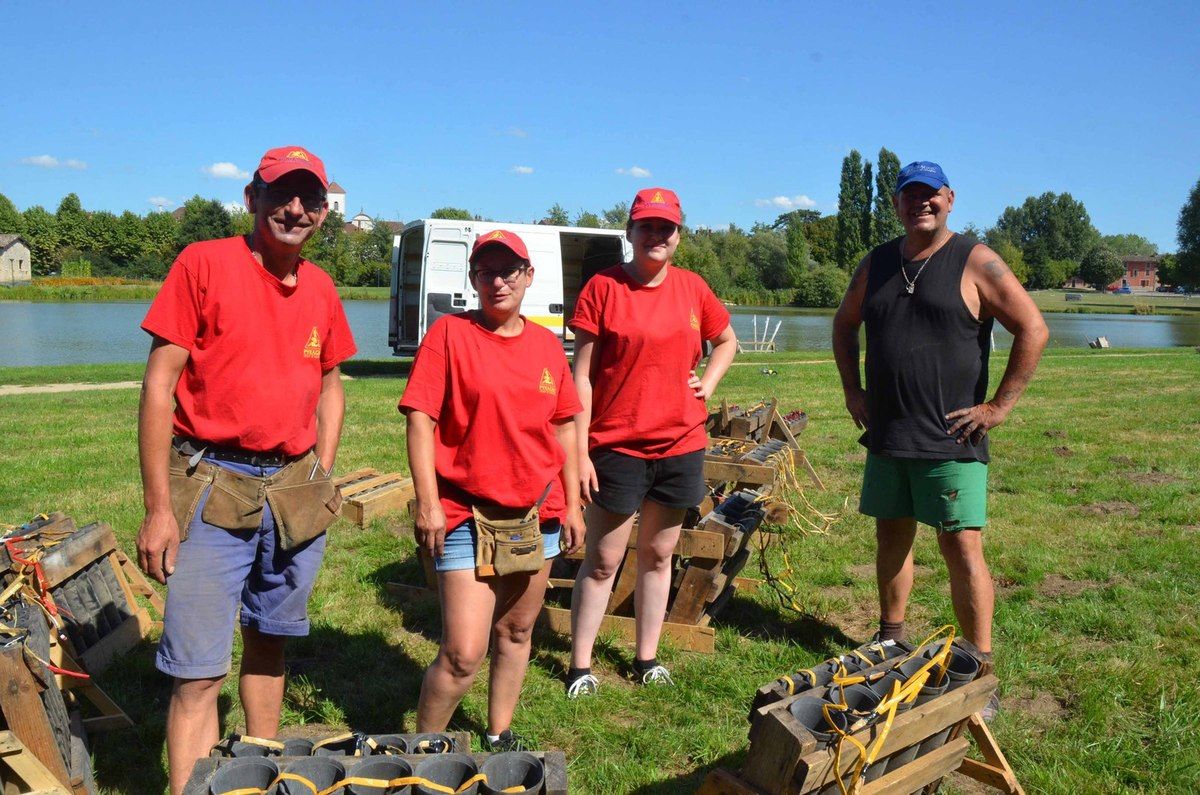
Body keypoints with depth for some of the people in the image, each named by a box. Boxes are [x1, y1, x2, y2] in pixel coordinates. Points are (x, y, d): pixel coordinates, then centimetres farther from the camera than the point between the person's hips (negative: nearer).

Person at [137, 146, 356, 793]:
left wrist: (322, 481, 10)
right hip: (213, 490, -5)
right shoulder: (203, 264, -6)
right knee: (198, 671, -3)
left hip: (297, 490, 5)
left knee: (269, 640, 19)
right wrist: (158, 509, -11)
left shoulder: (320, 288, 9)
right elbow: (159, 386, -8)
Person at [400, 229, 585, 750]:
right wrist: (427, 502, -16)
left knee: (516, 634, 17)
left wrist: (572, 503, 11)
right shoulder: (450, 333, -5)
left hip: (538, 514, 5)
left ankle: (500, 736, 35)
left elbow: (563, 427, 13)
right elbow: (420, 418, -10)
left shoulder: (547, 344, 8)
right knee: (463, 654, -8)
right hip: (467, 516, -5)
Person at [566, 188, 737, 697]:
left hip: (680, 445, 4)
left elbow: (726, 340, 24)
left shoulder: (692, 288, 6)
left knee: (658, 555, 14)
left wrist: (708, 382, 5)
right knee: (603, 561, 3)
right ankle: (580, 665, 16)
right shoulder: (603, 287, -6)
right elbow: (581, 376, -7)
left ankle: (646, 658, 27)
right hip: (616, 446, -4)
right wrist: (579, 452, -11)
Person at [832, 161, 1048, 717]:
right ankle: (890, 638, 32)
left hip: (951, 441, -5)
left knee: (962, 548, -6)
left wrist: (999, 405, -11)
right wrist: (852, 391, 14)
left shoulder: (974, 262, -6)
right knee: (892, 536, 15)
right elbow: (844, 325, 23)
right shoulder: (876, 264, 10)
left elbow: (1032, 329, -8)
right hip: (886, 436, 6)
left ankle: (981, 667, 4)